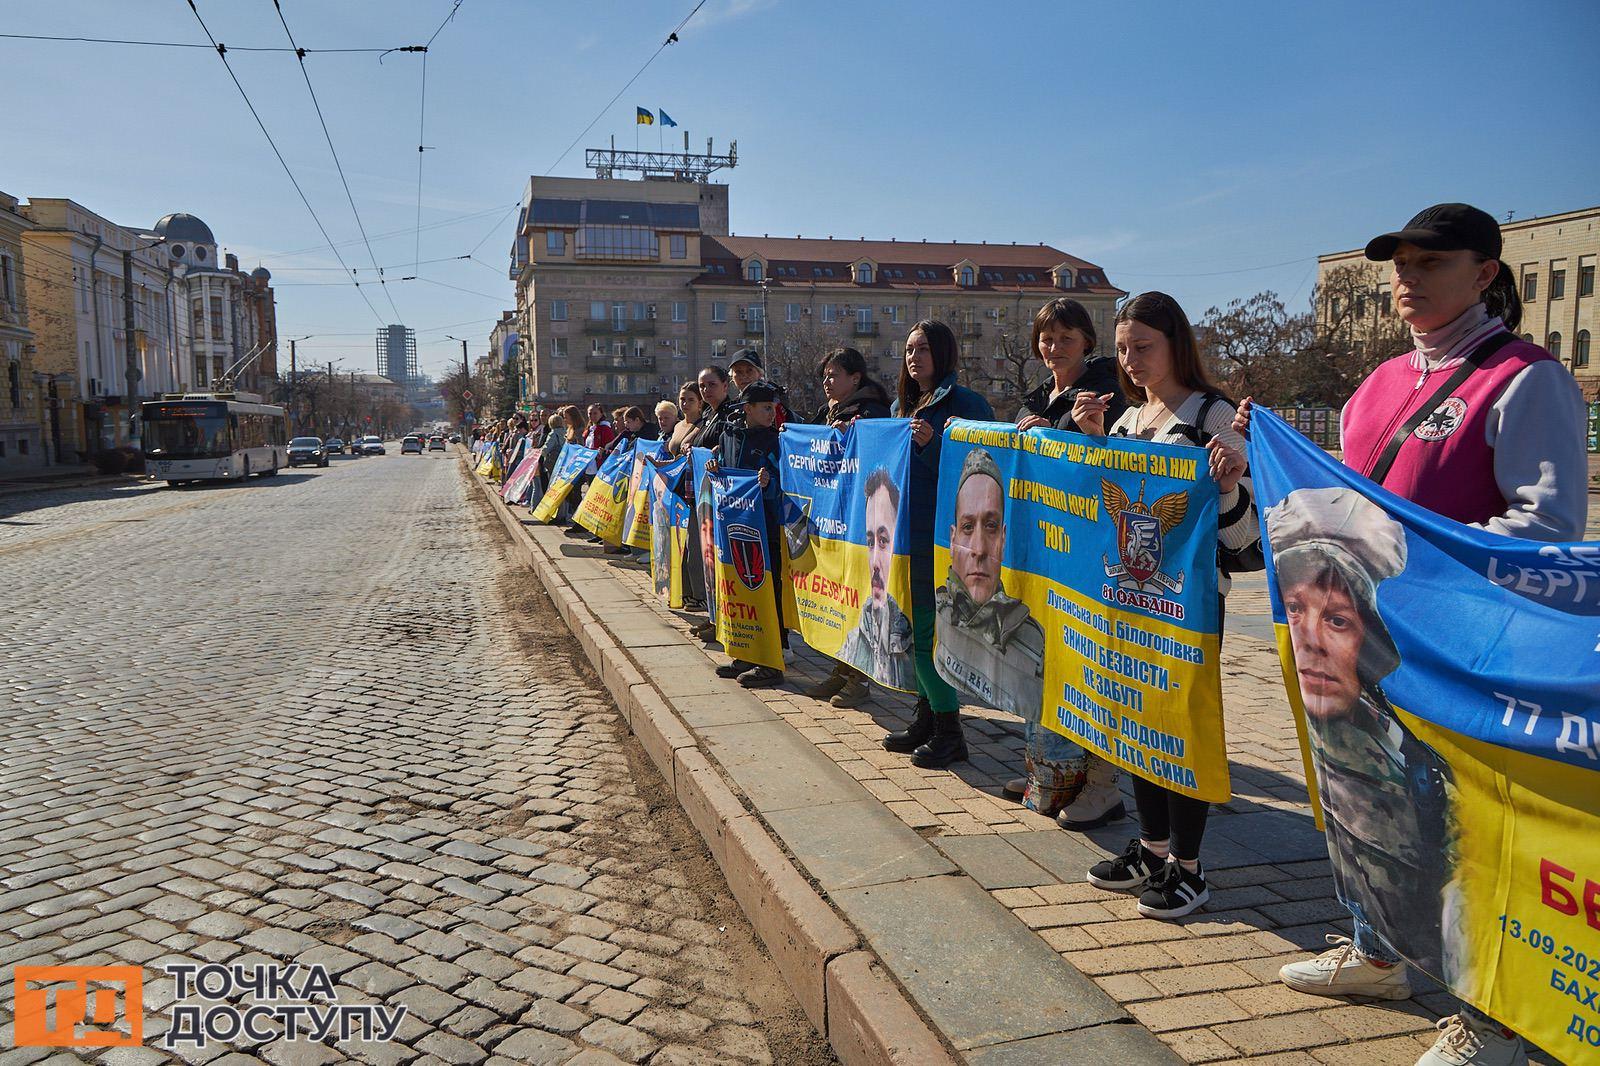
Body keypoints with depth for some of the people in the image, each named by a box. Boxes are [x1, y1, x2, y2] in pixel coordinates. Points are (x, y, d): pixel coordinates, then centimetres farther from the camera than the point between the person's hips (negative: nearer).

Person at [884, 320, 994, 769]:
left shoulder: (965, 403, -8)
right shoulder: (902, 405, 15)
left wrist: (932, 443, -24)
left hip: (940, 536, -8)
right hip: (904, 533, 8)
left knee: (925, 630, -5)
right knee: (915, 626, 13)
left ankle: (949, 733, 8)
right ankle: (926, 720, 26)